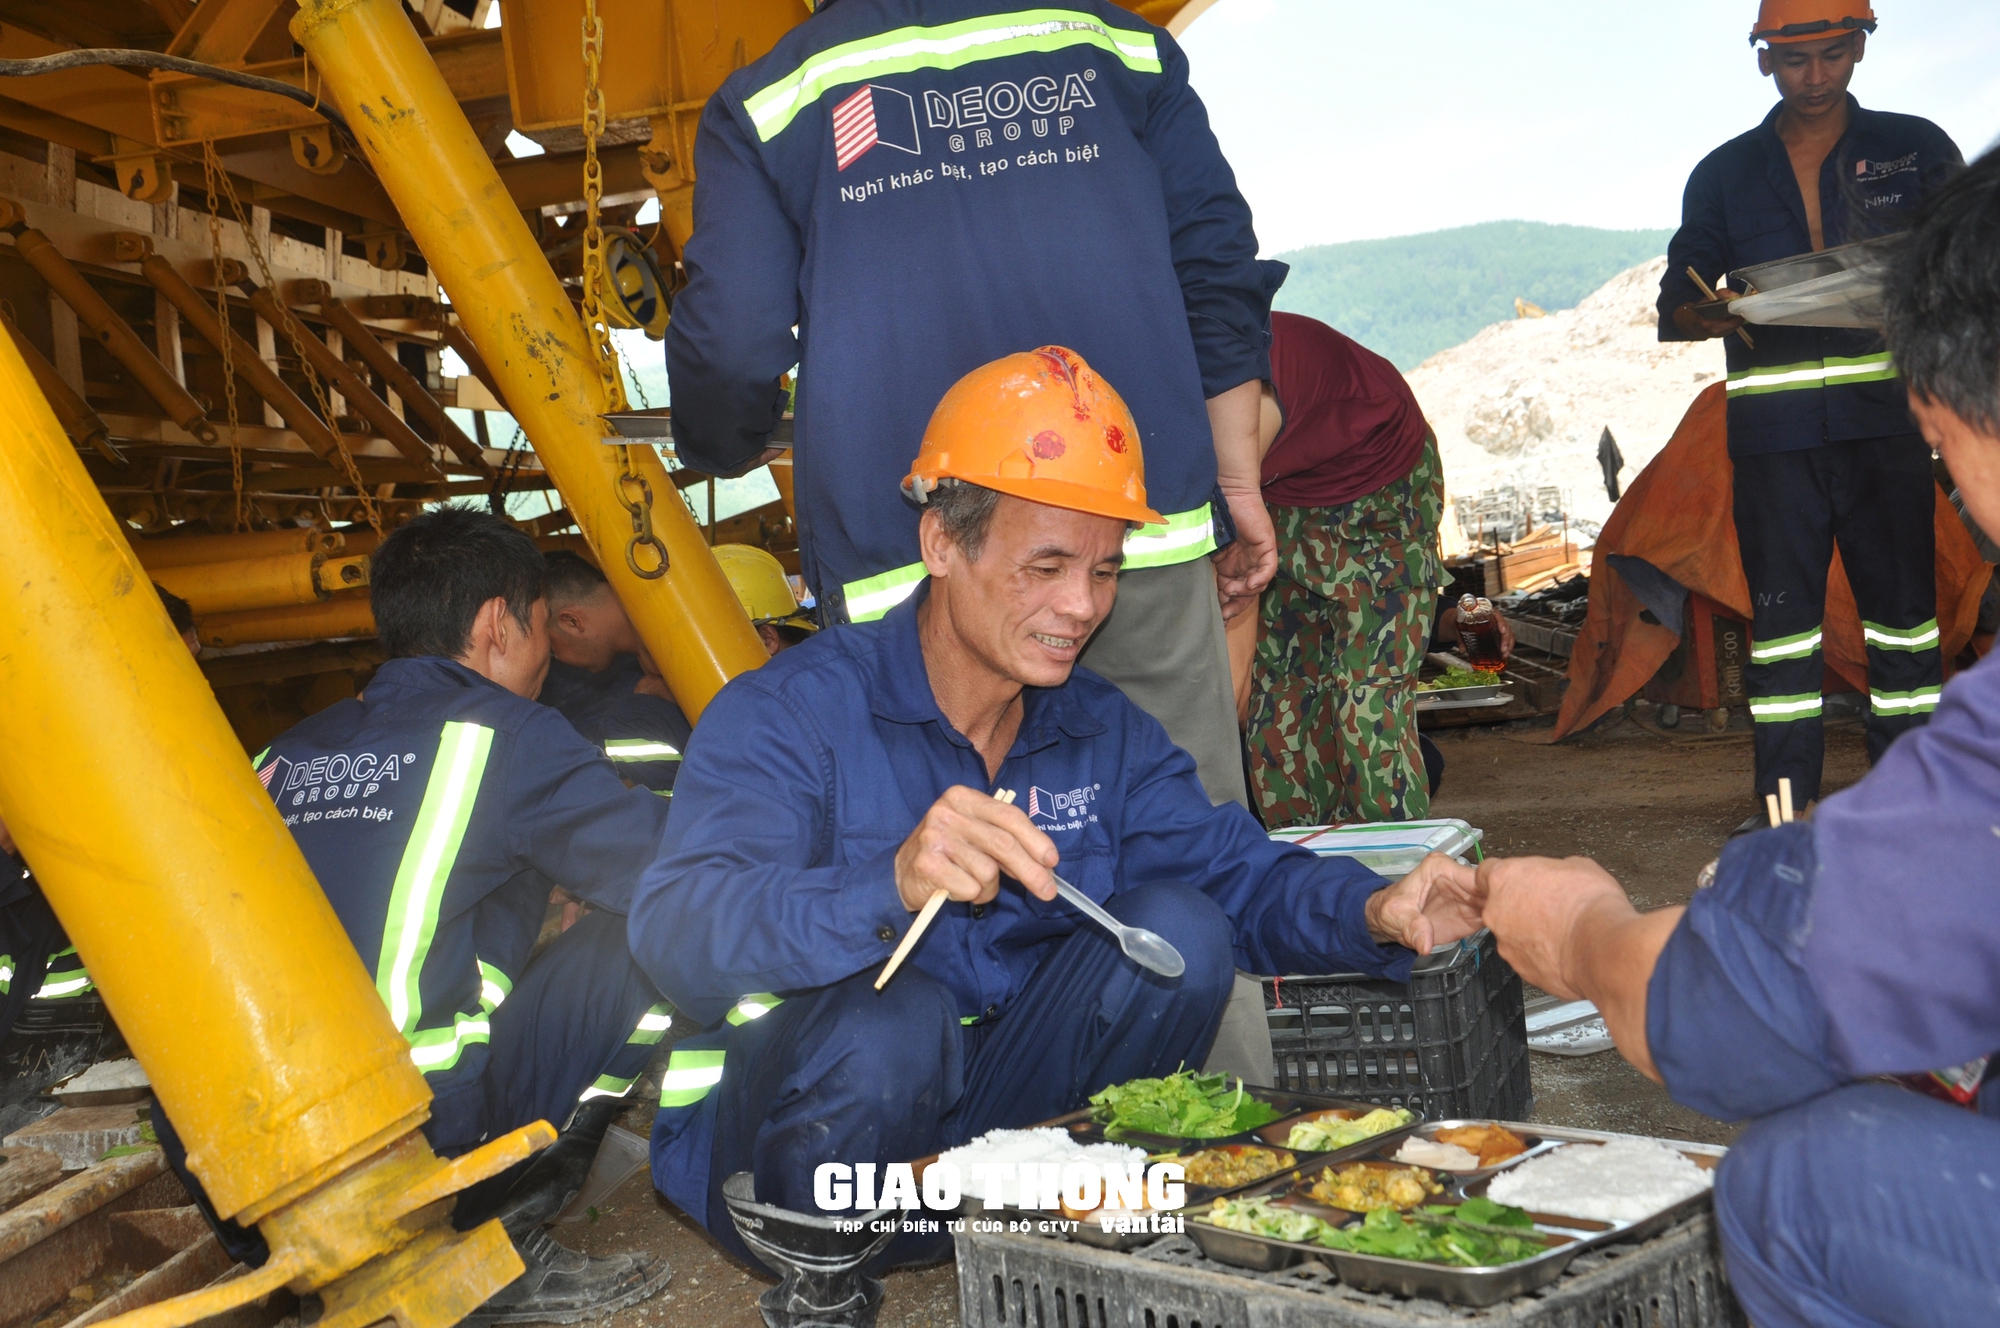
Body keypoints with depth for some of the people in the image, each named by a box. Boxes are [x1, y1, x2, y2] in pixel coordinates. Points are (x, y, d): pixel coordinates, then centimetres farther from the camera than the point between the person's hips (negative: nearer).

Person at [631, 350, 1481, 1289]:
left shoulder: (1104, 734, 5)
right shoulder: (789, 716, -17)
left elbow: (1238, 874, -3)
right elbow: (676, 932, -32)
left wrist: (1375, 913, -26)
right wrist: (890, 885, -51)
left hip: (999, 1107, 5)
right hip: (771, 1136, -5)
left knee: (1175, 931, -15)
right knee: (889, 1019, -37)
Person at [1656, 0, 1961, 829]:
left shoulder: (1915, 149, 9)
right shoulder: (1724, 173, 12)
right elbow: (1676, 299, 10)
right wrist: (1703, 316, -15)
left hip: (1884, 415, 0)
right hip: (1772, 428, 1)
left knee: (1902, 602, 1)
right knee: (1780, 610, 1)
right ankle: (1782, 803, 8)